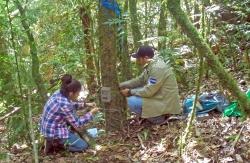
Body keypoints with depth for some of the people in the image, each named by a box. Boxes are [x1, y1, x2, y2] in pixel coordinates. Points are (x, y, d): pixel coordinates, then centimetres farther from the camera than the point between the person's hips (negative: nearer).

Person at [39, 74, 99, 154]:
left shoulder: (58, 93, -5)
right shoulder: (64, 105, -28)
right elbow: (77, 124, -16)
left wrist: (84, 105, 10)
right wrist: (91, 113, -8)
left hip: (47, 127, 8)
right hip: (54, 132, -8)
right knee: (83, 145, 2)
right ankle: (54, 143, -1)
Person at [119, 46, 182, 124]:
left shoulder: (157, 68, -25)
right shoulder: (150, 65, 5)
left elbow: (148, 91, -25)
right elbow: (139, 80, 12)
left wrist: (130, 92, -13)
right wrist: (121, 85, 3)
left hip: (165, 102, -10)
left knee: (132, 101, -19)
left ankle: (157, 118, -3)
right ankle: (157, 114, 13)